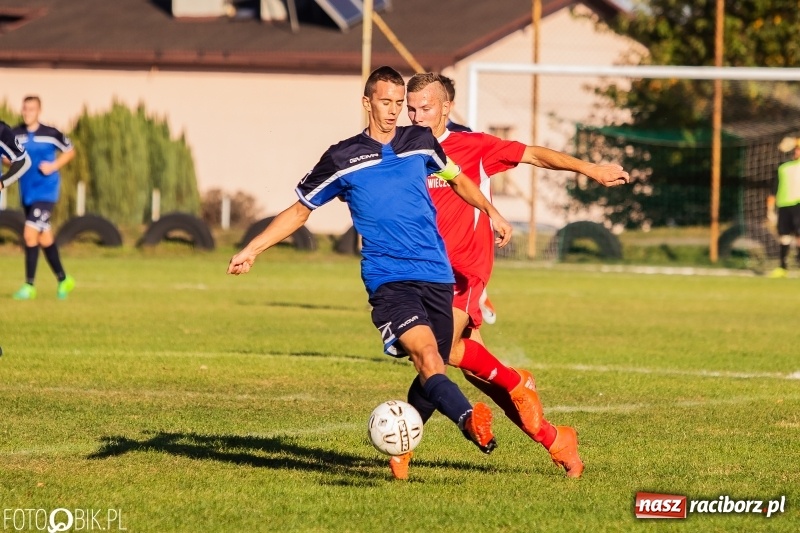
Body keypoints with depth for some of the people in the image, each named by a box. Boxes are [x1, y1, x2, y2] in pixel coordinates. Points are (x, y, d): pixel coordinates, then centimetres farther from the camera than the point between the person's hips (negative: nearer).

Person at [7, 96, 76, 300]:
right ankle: (63, 280, 29)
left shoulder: (50, 134, -8)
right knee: (45, 239, 13)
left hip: (45, 192, -5)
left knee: (30, 234, -15)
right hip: (27, 193, 5)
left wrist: (54, 166, -10)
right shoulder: (15, 134, 0)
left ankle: (29, 285, -8)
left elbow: (70, 151, 5)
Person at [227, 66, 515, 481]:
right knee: (427, 354, -27)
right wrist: (252, 250, 9)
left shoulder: (421, 143, 11)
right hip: (388, 279, -4)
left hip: (437, 276, 5)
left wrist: (491, 212, 28)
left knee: (433, 371, 5)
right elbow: (300, 210, 14)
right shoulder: (342, 159, 3)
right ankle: (468, 418, -52)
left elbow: (457, 178, 33)